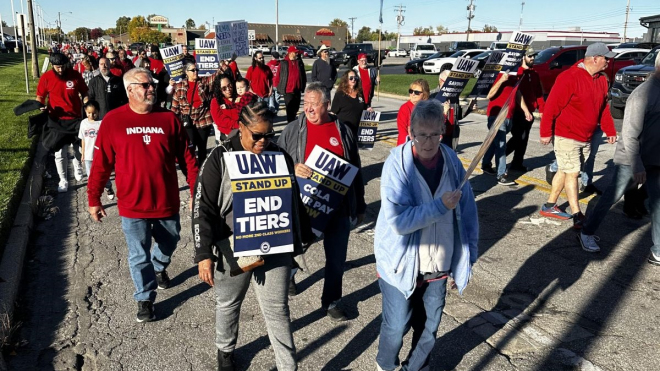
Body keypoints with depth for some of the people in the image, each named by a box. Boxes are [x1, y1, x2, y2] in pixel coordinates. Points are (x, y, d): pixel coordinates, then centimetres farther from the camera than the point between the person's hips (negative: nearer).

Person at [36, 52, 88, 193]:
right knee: (60, 153, 1)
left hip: (76, 119, 1)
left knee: (79, 148, 14)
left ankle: (77, 167, 45)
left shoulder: (75, 75, -5)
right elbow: (40, 97, 5)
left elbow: (84, 93, 6)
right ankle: (63, 180, 17)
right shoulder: (46, 77, -6)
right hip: (57, 121, 0)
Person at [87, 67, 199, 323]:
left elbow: (186, 158, 0)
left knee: (168, 244, 23)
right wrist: (94, 199, -2)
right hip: (133, 206, -2)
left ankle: (159, 268, 54)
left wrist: (196, 191, -2)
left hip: (167, 202, 3)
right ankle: (144, 299, 25)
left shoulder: (169, 119, -2)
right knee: (139, 256, 6)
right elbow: (101, 164, -4)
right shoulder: (113, 121, -7)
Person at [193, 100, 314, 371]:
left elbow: (294, 199, 13)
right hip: (234, 247, -1)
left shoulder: (280, 156, 2)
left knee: (277, 309, 7)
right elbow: (203, 208, -9)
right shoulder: (221, 158, -7)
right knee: (228, 304, 19)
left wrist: (304, 236, 19)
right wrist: (204, 254, -15)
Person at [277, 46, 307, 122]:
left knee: (296, 108, 14)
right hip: (288, 90, -4)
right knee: (289, 108, -3)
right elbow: (279, 76, -1)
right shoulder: (284, 63, -3)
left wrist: (303, 86, 10)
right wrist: (279, 88, -3)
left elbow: (303, 75, 13)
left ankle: (293, 121, 32)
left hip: (297, 89, 4)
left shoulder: (299, 62, 9)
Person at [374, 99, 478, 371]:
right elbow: (398, 221, -26)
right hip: (402, 264, -4)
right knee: (397, 327, 11)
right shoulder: (397, 164, -19)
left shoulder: (451, 161, -5)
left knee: (429, 327, 19)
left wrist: (469, 254, 4)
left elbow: (467, 211, 3)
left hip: (439, 265, 4)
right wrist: (440, 206, -30)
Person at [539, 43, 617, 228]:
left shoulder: (601, 80, 8)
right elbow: (552, 106, -19)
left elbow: (604, 107, 15)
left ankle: (550, 206, 23)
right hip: (566, 136, -8)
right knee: (572, 173, -4)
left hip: (586, 138, 8)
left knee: (565, 171, 13)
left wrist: (609, 131, 12)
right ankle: (577, 215, 1)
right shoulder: (569, 77, -18)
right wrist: (546, 132, -18)